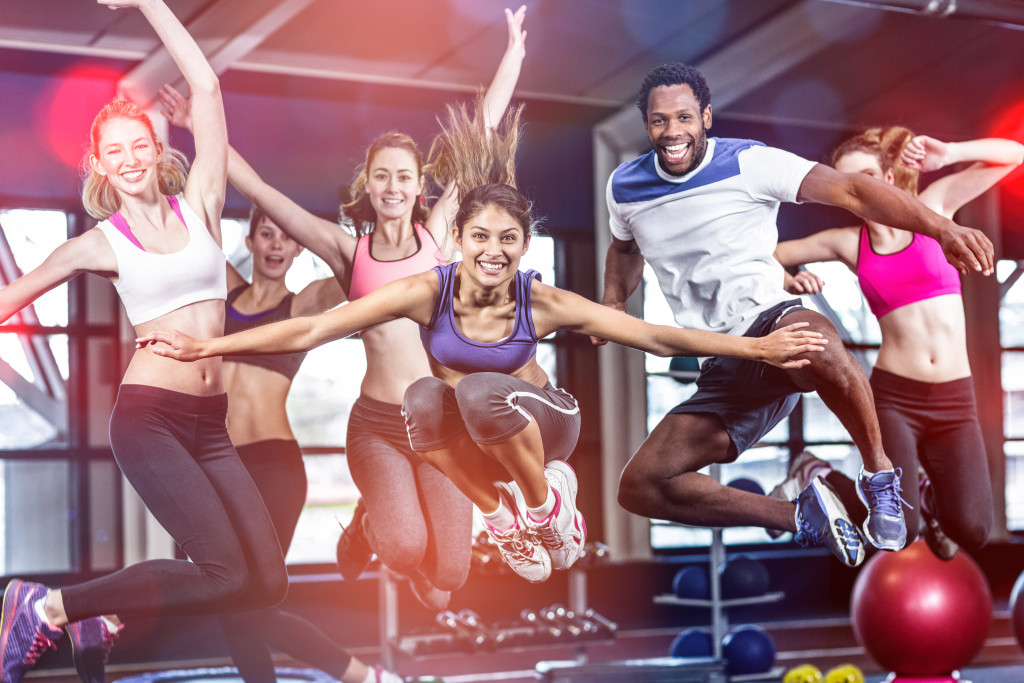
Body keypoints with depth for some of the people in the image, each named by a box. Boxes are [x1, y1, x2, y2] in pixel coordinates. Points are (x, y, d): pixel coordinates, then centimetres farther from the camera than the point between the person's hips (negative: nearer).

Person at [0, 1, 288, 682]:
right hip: (148, 414, -5)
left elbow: (206, 88, 5)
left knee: (267, 582, -3)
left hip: (209, 422, 5)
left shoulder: (198, 205, 9)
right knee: (226, 572, -19)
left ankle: (104, 620, 15)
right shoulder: (101, 244, 2)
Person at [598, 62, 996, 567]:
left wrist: (941, 228, -28)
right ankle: (801, 518, 3)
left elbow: (850, 191, -15)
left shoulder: (748, 164, -5)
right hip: (725, 372, 6)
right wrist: (613, 303, 12)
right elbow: (624, 248, 34)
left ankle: (880, 475, -20)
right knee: (639, 487, -10)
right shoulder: (624, 188, 10)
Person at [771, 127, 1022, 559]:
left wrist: (947, 155, -8)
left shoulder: (932, 206, 5)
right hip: (893, 397, -1)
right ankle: (817, 476, 13)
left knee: (972, 532, -11)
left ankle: (929, 495, 26)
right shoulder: (847, 242, 5)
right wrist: (786, 281, -6)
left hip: (955, 399, 1)